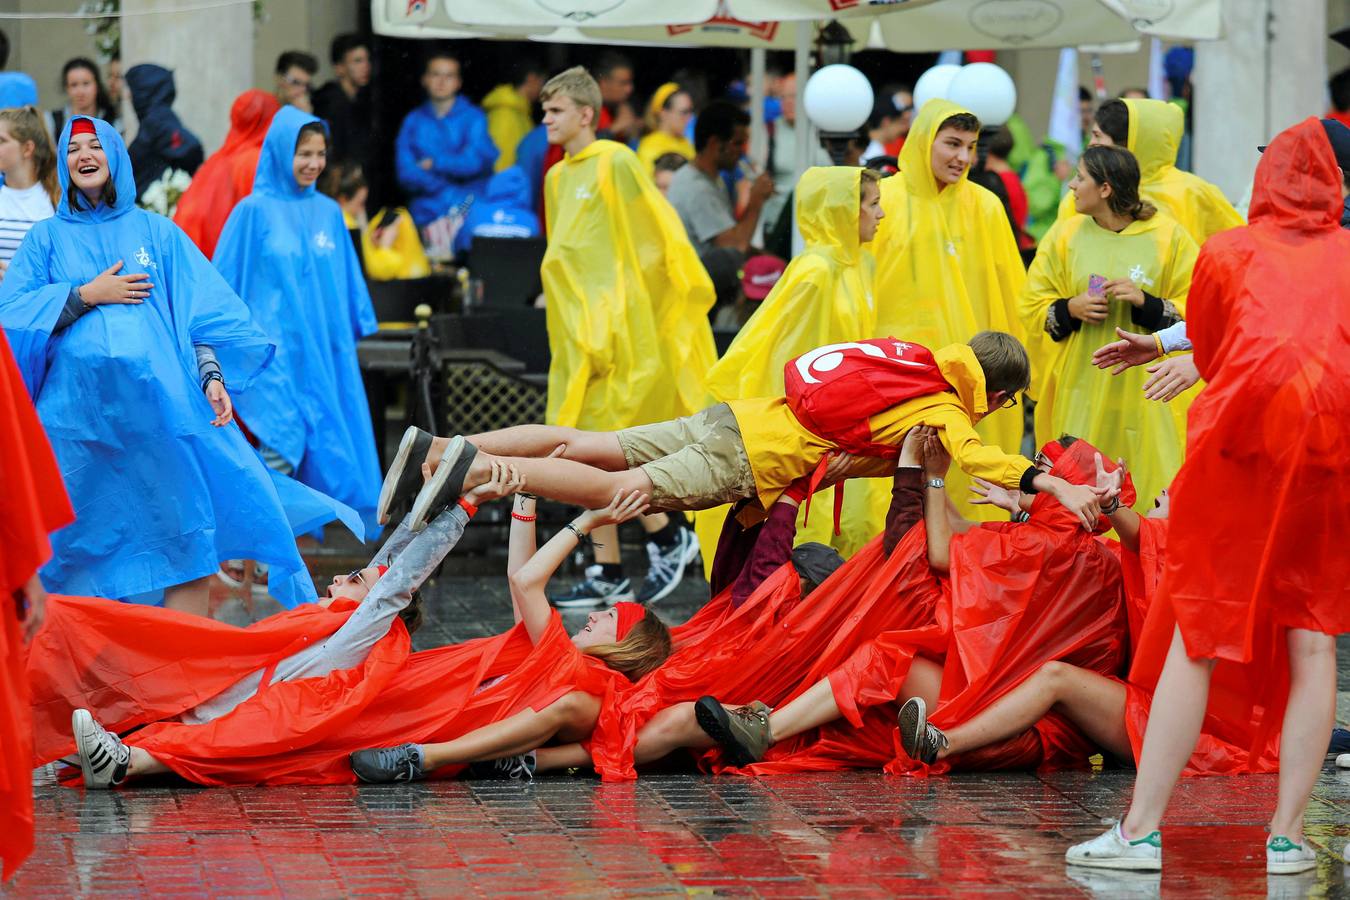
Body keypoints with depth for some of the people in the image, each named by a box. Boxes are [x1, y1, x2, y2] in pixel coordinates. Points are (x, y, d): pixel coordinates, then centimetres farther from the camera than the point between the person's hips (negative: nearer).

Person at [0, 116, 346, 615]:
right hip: (77, 408, 0)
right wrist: (87, 295, -5)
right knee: (88, 544, -3)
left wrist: (212, 377, -6)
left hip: (160, 402, 0)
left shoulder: (157, 232, 16)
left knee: (184, 536, -9)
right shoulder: (48, 237, 15)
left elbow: (203, 313, 10)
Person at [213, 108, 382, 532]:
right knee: (278, 448, -13)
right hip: (272, 351, -5)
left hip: (323, 351, 5)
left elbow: (348, 282, 18)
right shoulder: (255, 211, -3)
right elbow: (227, 279, -1)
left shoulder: (329, 213, 11)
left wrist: (356, 332, 14)